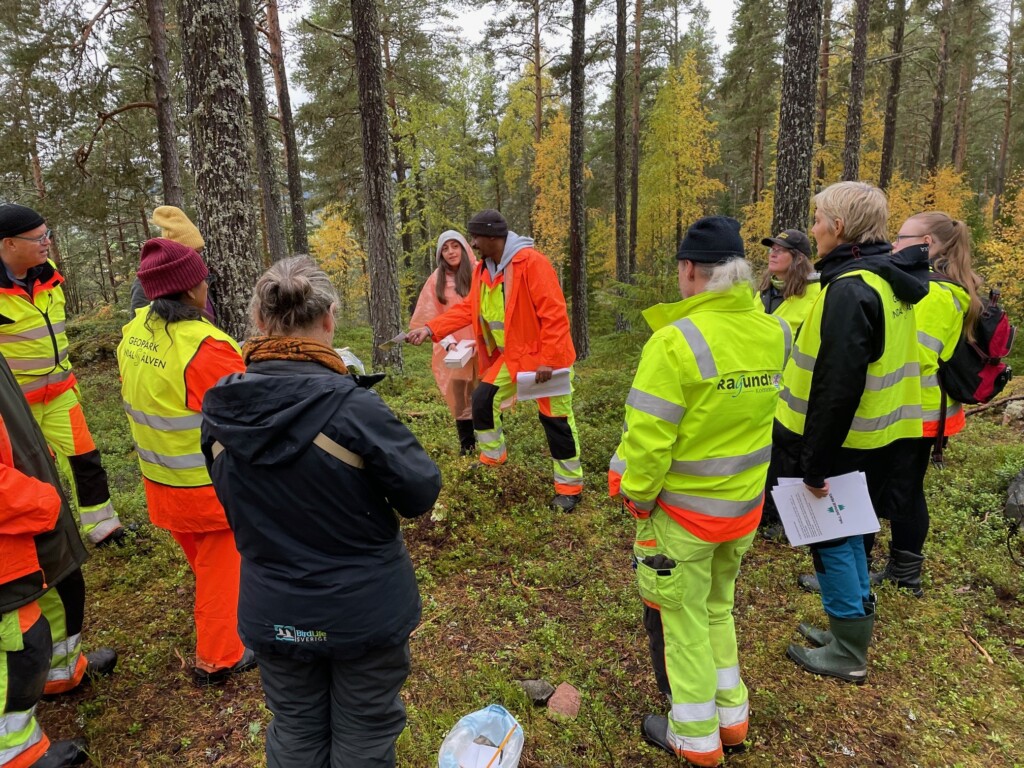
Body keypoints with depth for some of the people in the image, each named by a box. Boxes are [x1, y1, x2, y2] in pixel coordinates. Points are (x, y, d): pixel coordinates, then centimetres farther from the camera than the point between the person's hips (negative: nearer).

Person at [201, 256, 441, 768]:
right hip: (364, 611, -3)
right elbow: (421, 494, -16)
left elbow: (233, 503, 6)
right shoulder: (353, 408, -27)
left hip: (272, 614, 4)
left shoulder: (220, 412, -11)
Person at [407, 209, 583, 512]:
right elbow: (467, 308, 7)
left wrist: (548, 360, -25)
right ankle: (492, 459, 32)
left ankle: (570, 487, 16)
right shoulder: (483, 269, 5)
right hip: (509, 355, 8)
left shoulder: (531, 261, -22)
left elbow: (554, 314, -24)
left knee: (555, 419, 0)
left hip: (546, 356, -8)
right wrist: (431, 329, -4)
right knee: (483, 399, 9)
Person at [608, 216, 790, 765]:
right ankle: (731, 716, 42)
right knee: (718, 607, 26)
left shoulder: (675, 341, -25)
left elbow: (648, 438, -24)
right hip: (746, 505, 6)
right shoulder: (774, 333, -6)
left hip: (683, 510, -6)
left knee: (683, 618, 15)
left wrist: (635, 496, -8)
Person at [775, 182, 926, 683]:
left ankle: (849, 655, 21)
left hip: (843, 446, -9)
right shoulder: (886, 280, 8)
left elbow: (837, 388, -27)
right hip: (875, 440, 9)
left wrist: (814, 463, -20)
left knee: (830, 540, 6)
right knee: (846, 534, 21)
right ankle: (851, 629, 36)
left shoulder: (850, 291, -23)